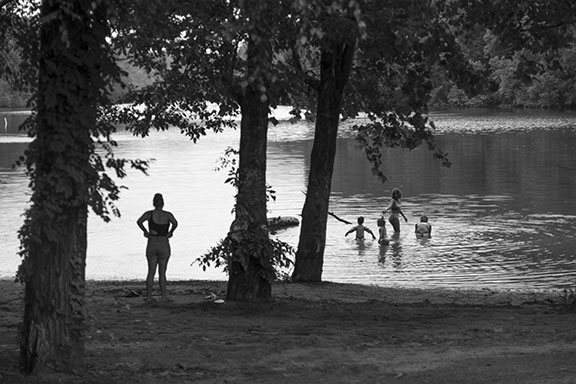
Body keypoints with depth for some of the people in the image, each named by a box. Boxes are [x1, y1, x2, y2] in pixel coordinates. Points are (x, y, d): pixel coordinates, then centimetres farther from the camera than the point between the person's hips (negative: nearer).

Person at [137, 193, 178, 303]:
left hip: (151, 245, 1)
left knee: (151, 272, 7)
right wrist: (170, 233, -7)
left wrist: (145, 232, -8)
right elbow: (175, 223, -21)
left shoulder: (149, 214, -1)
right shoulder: (168, 215, -2)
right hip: (164, 245, -1)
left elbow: (139, 221, -18)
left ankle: (149, 296, 3)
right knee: (162, 273, 5)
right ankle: (164, 296, 1)